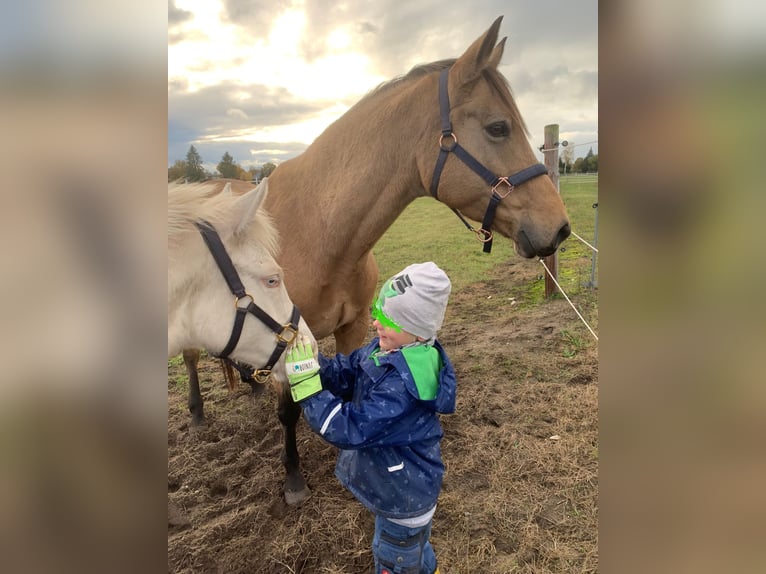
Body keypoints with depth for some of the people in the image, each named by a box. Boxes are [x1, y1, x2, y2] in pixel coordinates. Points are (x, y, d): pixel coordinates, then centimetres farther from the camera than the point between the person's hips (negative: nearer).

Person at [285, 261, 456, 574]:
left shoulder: (403, 384, -40)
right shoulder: (387, 348, -11)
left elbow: (350, 430, -37)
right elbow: (344, 374, -5)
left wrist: (305, 382, -37)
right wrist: (308, 359, -23)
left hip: (403, 493, -8)